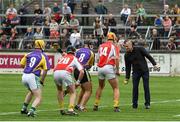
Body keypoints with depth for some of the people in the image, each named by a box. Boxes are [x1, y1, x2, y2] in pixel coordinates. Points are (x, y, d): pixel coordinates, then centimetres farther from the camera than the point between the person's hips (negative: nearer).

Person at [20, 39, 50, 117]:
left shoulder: (28, 54, 12)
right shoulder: (43, 56, 0)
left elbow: (22, 64, 15)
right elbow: (45, 70, -4)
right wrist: (42, 81, 8)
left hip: (24, 76, 6)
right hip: (33, 77, -6)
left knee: (31, 91, 34)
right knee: (38, 98, -1)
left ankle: (24, 108, 35)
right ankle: (32, 111, -26)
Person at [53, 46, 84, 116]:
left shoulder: (63, 57, 36)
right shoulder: (74, 59, 24)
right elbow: (82, 72, 12)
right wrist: (78, 82, 21)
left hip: (56, 73, 4)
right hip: (65, 73, -4)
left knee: (60, 91, 29)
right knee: (72, 93, 11)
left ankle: (61, 109, 25)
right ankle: (70, 109, -8)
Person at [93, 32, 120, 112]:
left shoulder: (101, 46, 15)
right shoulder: (113, 46, -2)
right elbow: (116, 59, -9)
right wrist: (117, 70, -1)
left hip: (100, 68, 5)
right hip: (109, 67, -5)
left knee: (100, 86, 27)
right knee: (116, 88, 4)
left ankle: (96, 105, 26)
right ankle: (116, 106, -10)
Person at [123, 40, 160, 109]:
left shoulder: (139, 49, -9)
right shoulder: (127, 55, 1)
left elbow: (148, 56, -4)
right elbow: (128, 67, 8)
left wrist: (155, 64, -11)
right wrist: (127, 78, 7)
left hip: (144, 70, -2)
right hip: (136, 72, 2)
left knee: (146, 87, -6)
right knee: (135, 87, -8)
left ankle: (147, 104, 2)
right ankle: (135, 104, 1)